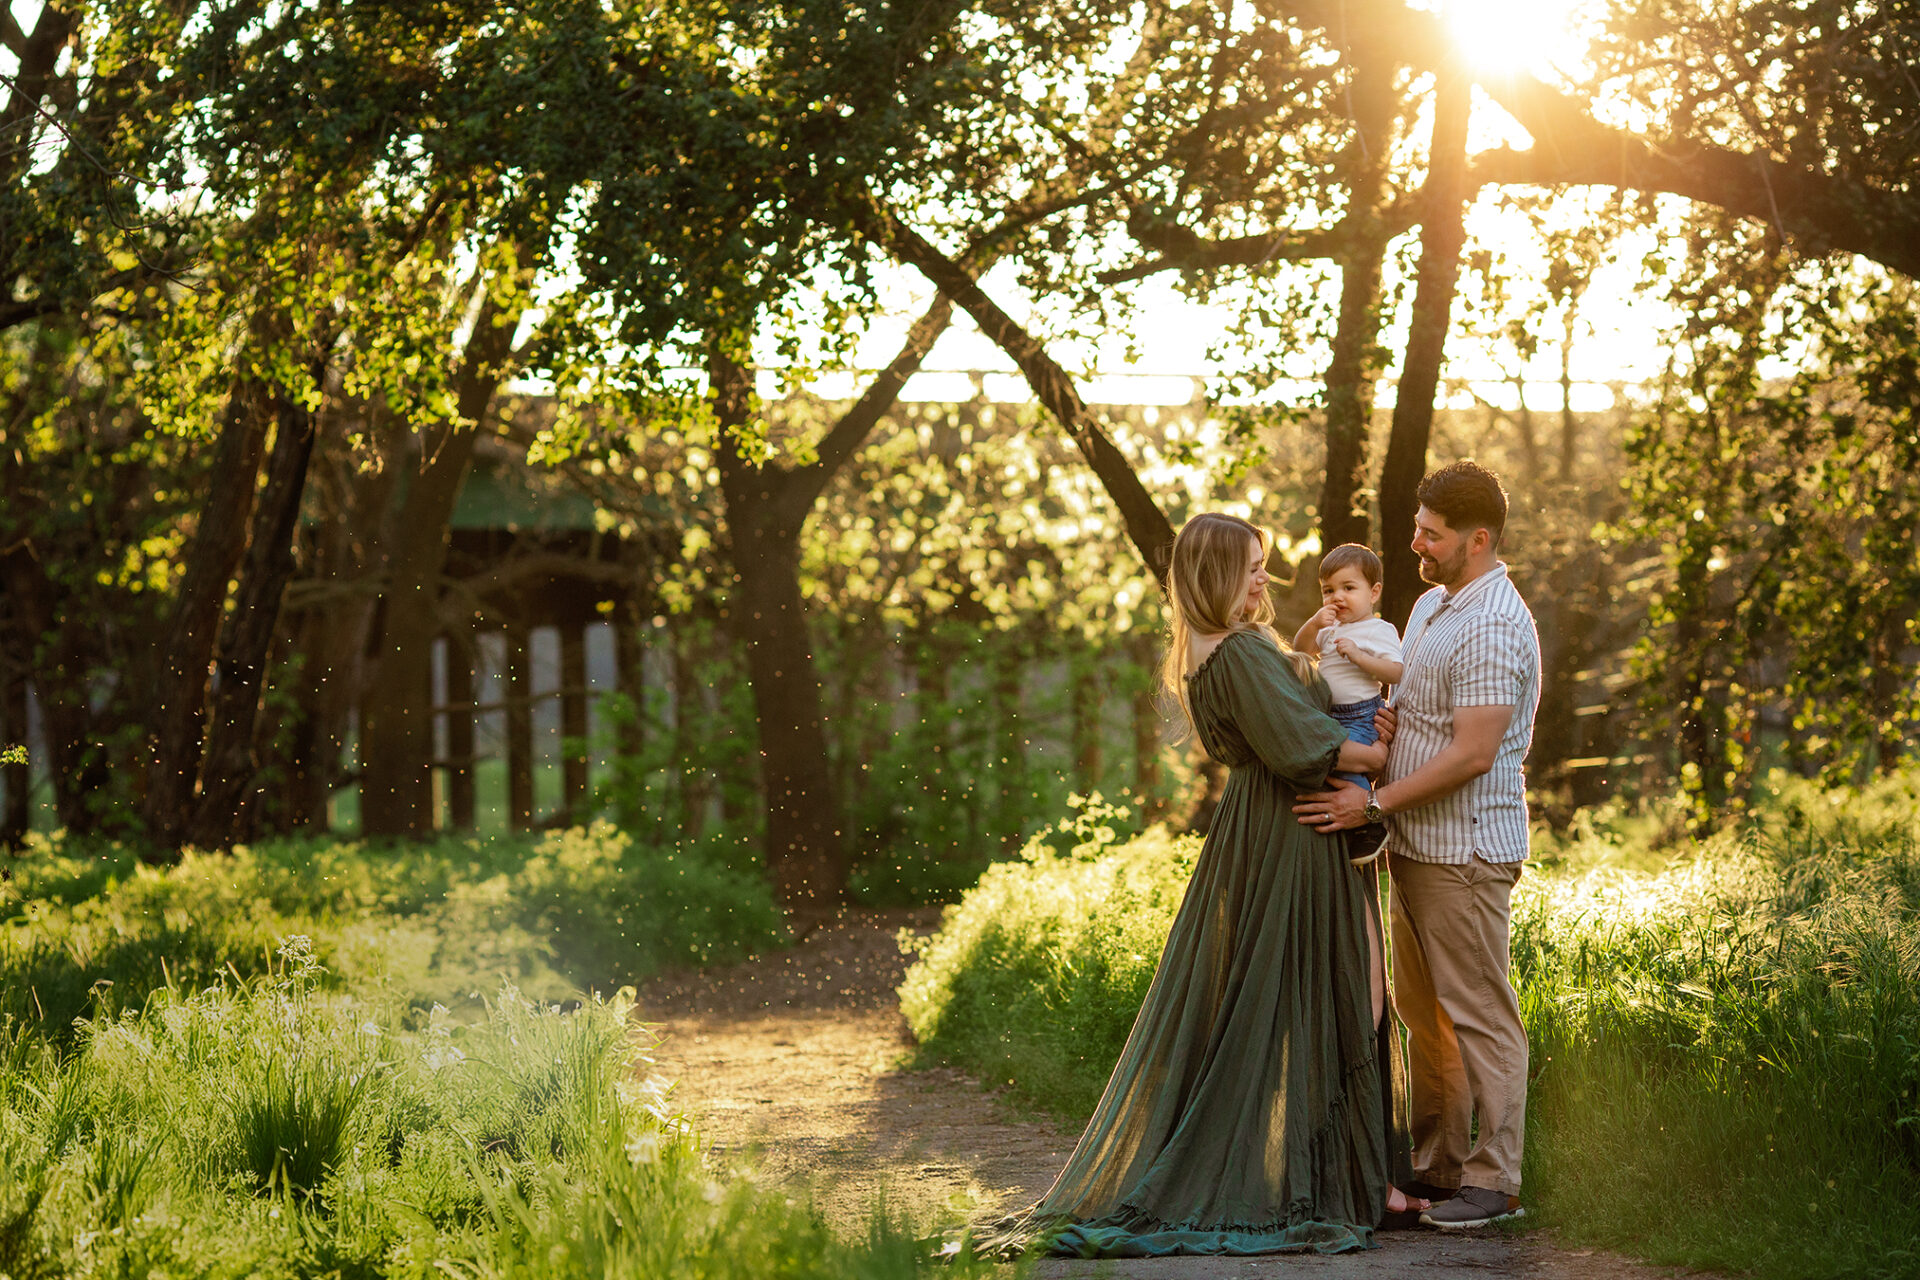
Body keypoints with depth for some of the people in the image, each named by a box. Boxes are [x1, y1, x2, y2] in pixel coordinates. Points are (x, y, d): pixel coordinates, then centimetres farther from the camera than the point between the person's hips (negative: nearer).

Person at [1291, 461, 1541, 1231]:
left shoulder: (1492, 628, -18)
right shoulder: (1431, 604, 14)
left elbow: (1473, 752, -23)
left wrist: (1374, 803, -20)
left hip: (1466, 851, -10)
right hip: (1415, 845, 10)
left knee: (1479, 1015, -4)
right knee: (1423, 1013, 14)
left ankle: (1495, 1181, 1)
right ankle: (1437, 1165, 23)